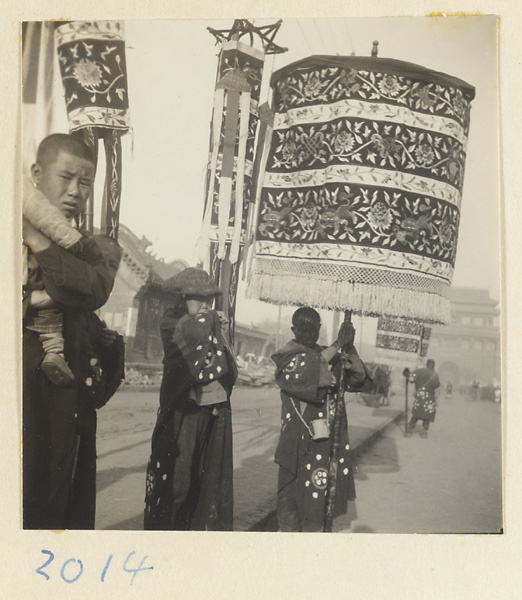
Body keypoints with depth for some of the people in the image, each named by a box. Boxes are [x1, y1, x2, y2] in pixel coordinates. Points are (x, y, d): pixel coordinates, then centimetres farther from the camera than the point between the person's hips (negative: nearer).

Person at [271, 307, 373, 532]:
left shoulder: (329, 355, 12)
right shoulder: (287, 355, -3)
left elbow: (359, 379, 3)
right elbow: (302, 372, -25)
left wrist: (350, 349, -16)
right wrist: (337, 345, -27)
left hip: (327, 436, 5)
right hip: (298, 436, -5)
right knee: (293, 487, 1)